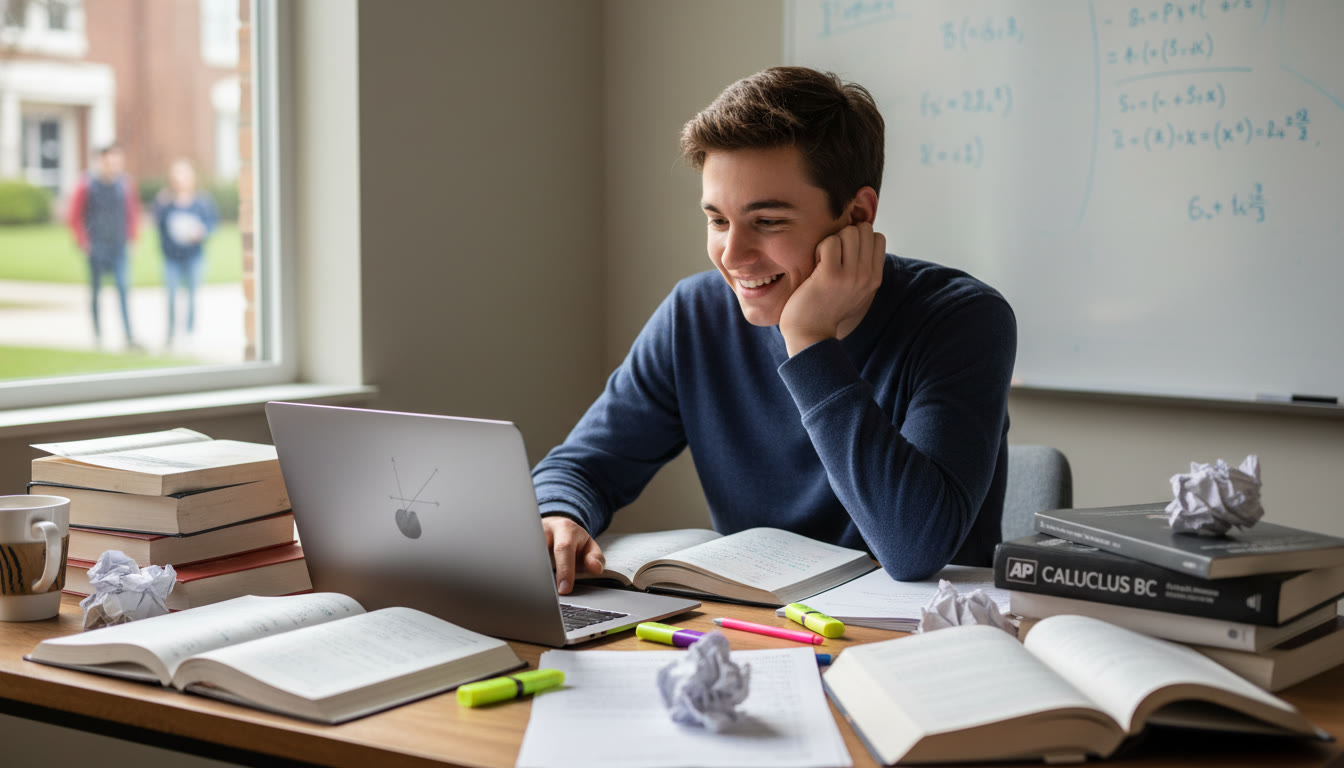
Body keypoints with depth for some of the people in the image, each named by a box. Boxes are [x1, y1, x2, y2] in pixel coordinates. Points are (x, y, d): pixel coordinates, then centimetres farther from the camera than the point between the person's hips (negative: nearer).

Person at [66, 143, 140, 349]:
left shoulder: (124, 184, 4)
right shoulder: (87, 185, -5)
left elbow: (133, 210, 16)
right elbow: (74, 216, -1)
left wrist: (131, 235, 8)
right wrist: (83, 241, -5)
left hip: (119, 247, 2)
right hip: (96, 247, -2)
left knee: (124, 288, -9)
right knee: (97, 290, 7)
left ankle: (129, 336, -13)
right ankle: (97, 332, 20)